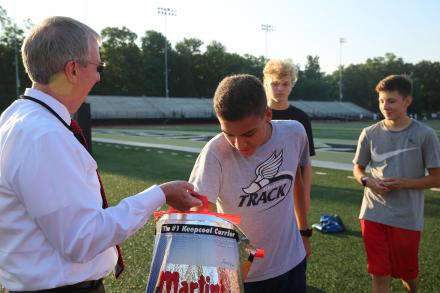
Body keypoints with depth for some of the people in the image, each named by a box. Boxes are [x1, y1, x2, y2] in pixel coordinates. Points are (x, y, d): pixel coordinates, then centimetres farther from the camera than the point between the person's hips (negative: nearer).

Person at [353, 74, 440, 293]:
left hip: (407, 217, -1)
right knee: (379, 274, 5)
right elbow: (358, 169, 11)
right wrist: (367, 181, -11)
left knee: (408, 273, 16)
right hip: (373, 214, 1)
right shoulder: (370, 134, 0)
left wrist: (403, 183, -17)